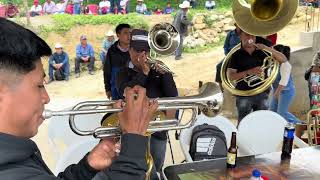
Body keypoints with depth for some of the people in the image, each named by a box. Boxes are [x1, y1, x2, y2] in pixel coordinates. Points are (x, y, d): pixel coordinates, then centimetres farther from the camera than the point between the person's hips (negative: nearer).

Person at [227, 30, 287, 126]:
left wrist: (266, 48, -9)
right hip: (244, 96, -3)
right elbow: (230, 76, -6)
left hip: (262, 95, 3)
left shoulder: (262, 53, 8)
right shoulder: (237, 55, 0)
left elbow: (283, 59, 3)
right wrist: (248, 72, -20)